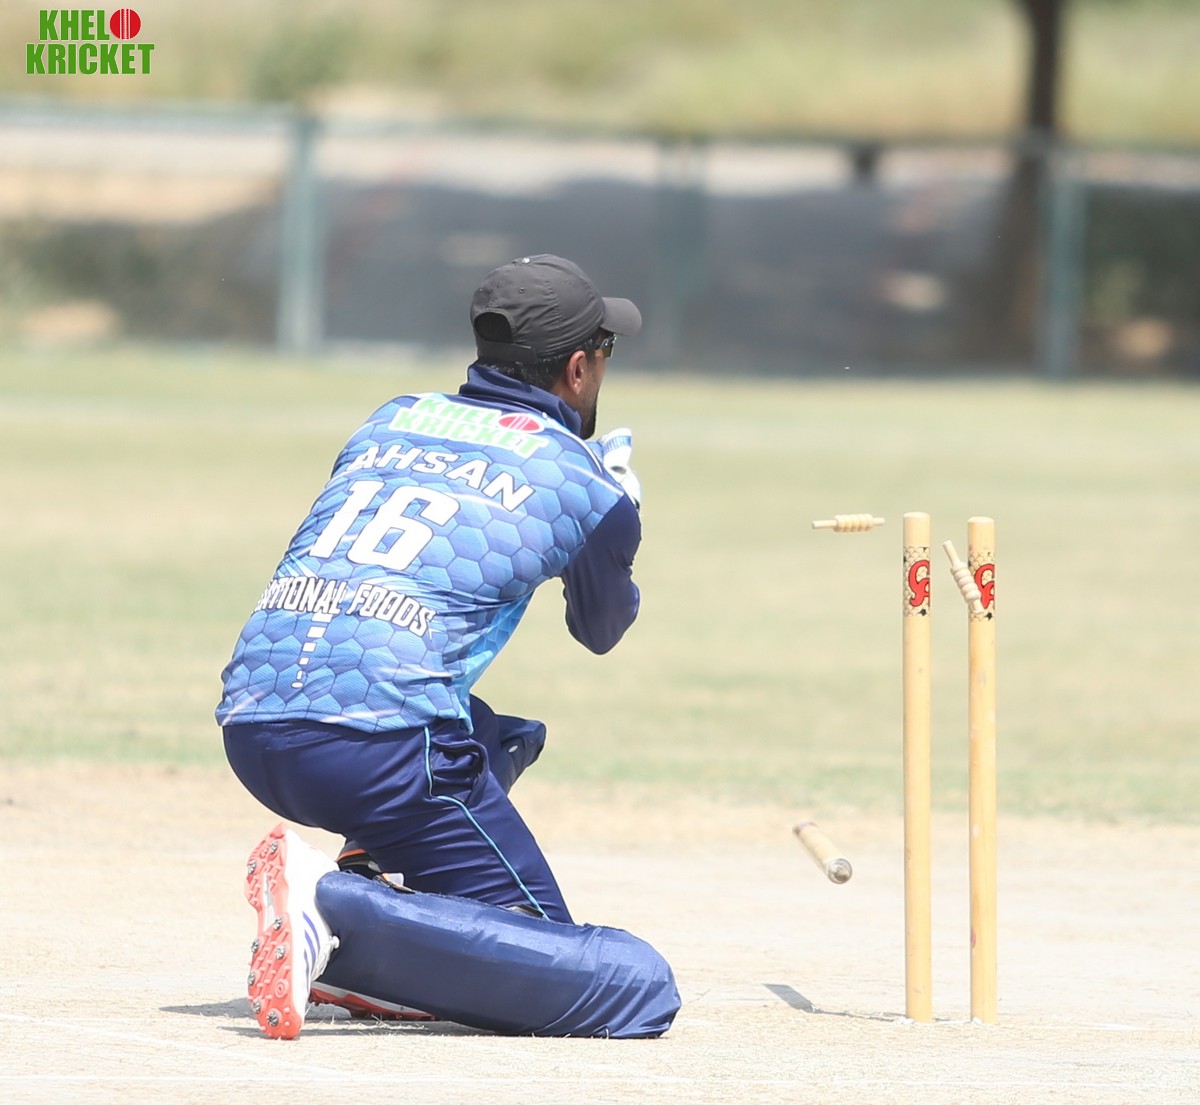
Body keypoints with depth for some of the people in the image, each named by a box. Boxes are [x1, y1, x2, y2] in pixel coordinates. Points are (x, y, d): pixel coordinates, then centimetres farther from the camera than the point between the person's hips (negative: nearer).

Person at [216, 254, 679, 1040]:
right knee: (638, 989, -7)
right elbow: (601, 631, 29)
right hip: (384, 750, -7)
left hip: (249, 731, 7)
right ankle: (336, 903, -22)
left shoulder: (390, 421, 22)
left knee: (501, 736, 38)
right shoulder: (591, 490, 10)